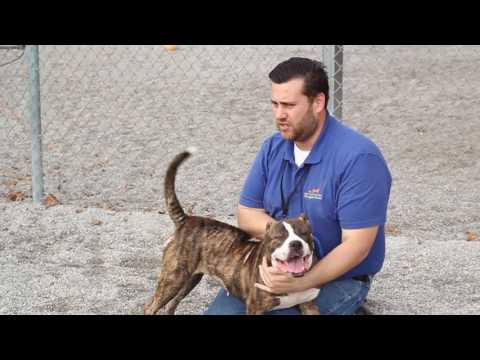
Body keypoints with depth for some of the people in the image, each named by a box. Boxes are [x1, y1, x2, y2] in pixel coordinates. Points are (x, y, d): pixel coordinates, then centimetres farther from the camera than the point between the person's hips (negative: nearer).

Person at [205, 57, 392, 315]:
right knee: (220, 310, -16)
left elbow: (356, 246, -23)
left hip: (338, 278, -5)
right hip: (277, 267, 5)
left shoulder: (358, 157, -20)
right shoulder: (273, 148, 2)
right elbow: (246, 213, 5)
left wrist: (300, 283, -32)